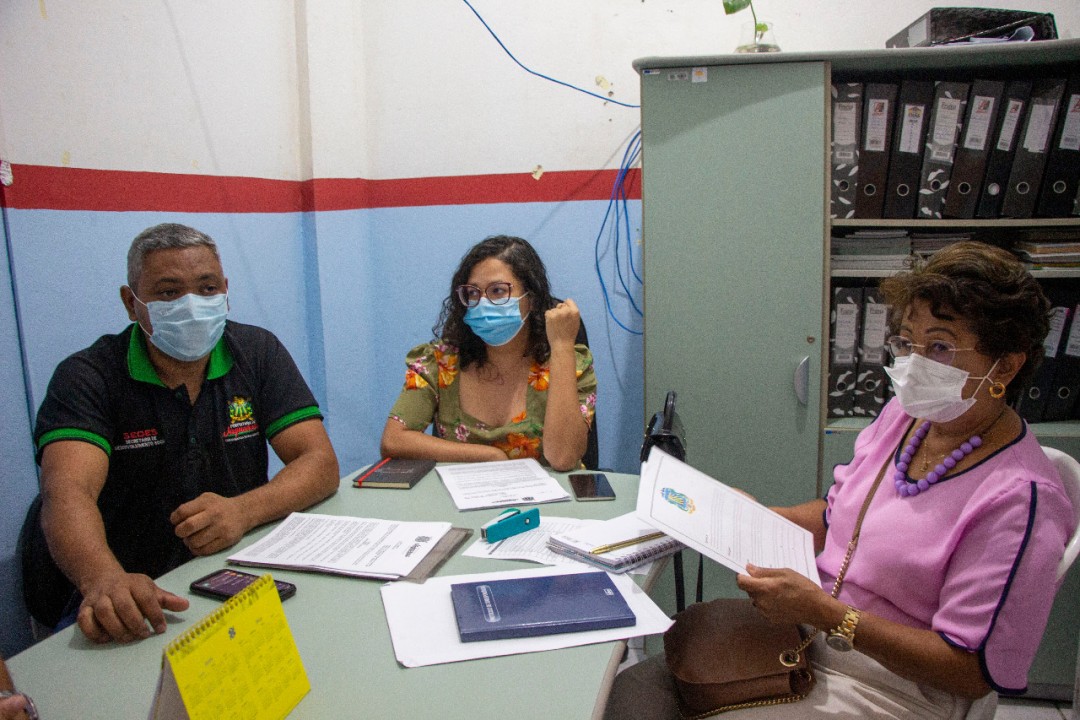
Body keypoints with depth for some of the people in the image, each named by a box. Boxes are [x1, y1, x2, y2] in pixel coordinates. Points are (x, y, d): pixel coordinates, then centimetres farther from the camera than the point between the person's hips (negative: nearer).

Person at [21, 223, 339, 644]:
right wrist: (103, 579, -44)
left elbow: (321, 464, -5)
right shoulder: (87, 376, -6)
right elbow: (68, 491, -22)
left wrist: (244, 510, -25)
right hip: (128, 598, -2)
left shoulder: (258, 353, 1)